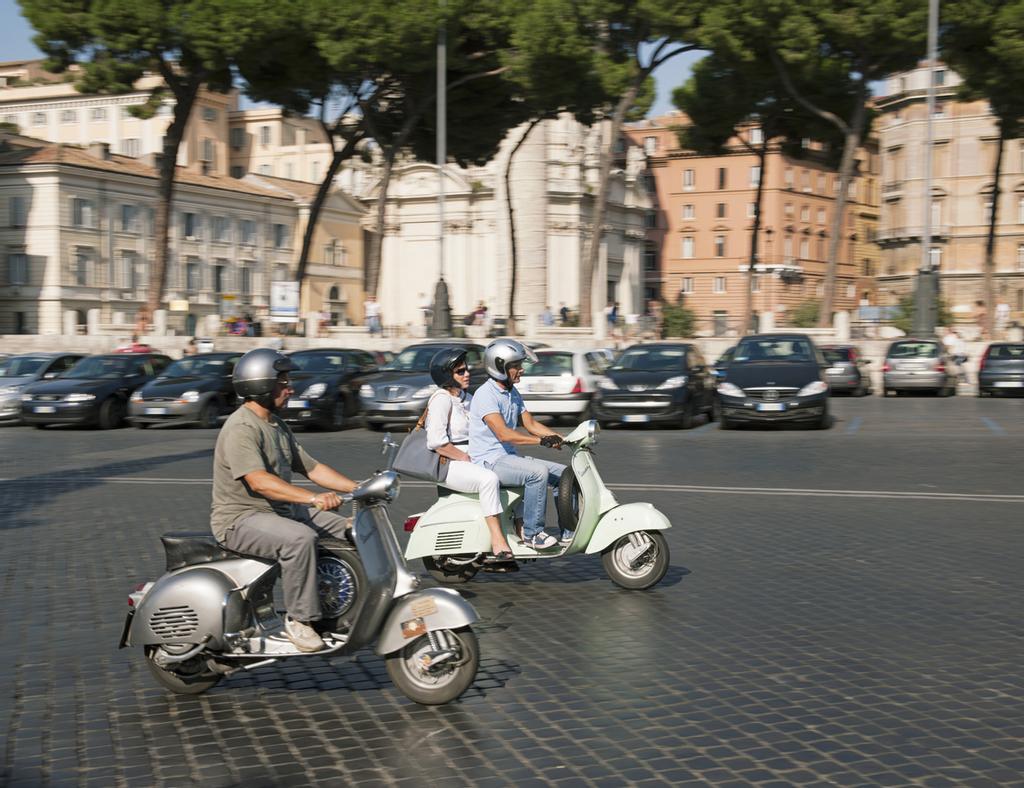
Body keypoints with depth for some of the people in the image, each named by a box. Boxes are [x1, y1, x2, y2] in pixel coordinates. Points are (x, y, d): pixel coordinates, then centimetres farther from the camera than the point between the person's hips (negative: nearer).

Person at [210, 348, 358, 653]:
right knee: (300, 538, -35)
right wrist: (313, 498, -42)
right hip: (241, 519, -10)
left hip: (280, 511, 10)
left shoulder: (277, 425, 15)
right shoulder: (241, 428, -18)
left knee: (348, 528, 0)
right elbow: (259, 481, -32)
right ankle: (299, 619, -24)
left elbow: (310, 467, 15)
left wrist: (359, 488, 3)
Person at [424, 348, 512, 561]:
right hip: (447, 465, -9)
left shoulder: (467, 398, 16)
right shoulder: (441, 399, -12)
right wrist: (465, 458, -17)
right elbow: (436, 441, -22)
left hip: (470, 460, 9)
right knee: (488, 478, -34)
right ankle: (498, 544, -35)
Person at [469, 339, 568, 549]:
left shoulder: (512, 393, 15)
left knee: (564, 474, 2)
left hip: (509, 457, 10)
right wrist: (541, 441, -29)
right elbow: (503, 434, -25)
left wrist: (561, 438, 2)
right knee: (538, 472, -31)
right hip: (490, 461, -10)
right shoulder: (486, 394, -16)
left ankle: (568, 533, 3)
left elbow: (530, 424, 16)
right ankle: (532, 533, -23)